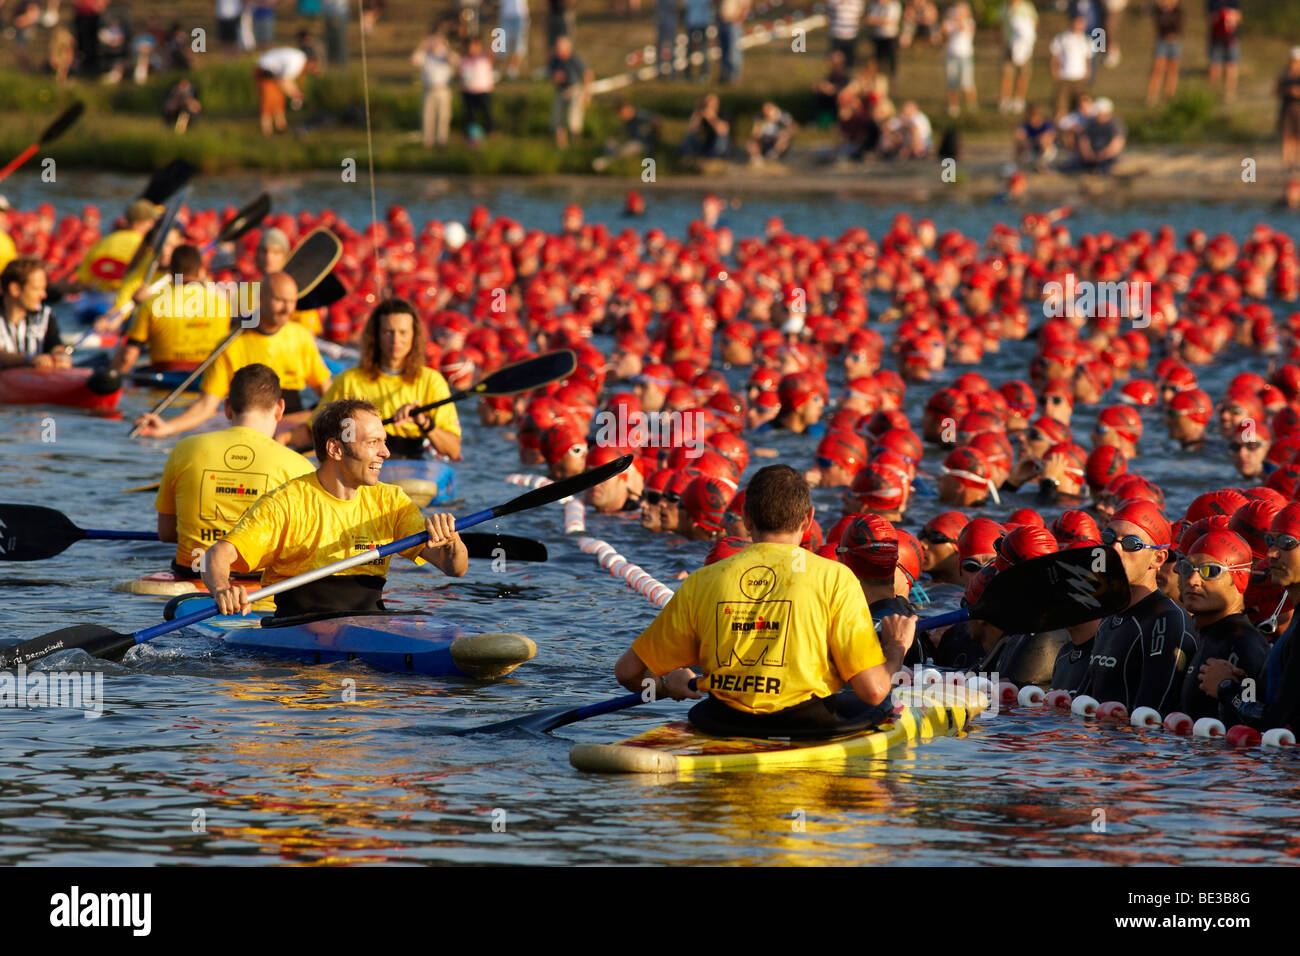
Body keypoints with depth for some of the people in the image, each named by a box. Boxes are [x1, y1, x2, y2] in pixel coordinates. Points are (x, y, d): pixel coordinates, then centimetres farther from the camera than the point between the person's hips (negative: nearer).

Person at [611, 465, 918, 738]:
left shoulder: (702, 582, 1)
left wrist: (666, 685, 30)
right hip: (809, 727, -2)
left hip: (723, 727, 2)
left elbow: (628, 671, 6)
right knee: (882, 706, 27)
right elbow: (873, 691, -9)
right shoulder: (834, 577, -7)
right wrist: (896, 647, 13)